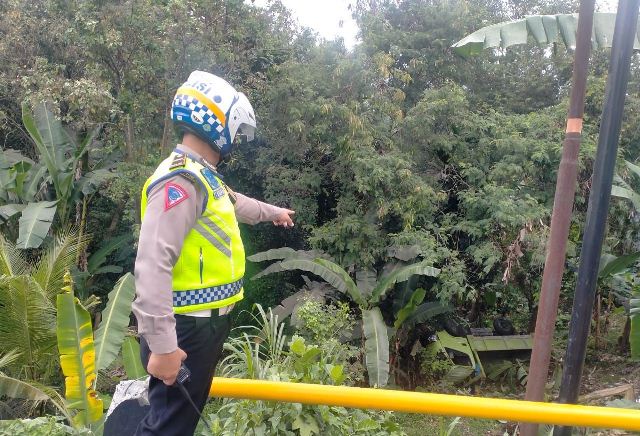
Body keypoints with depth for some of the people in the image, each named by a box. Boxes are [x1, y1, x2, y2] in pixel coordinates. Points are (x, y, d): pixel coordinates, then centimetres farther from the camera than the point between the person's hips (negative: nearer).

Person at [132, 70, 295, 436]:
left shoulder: (202, 176, 13)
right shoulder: (180, 180, -21)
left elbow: (234, 203, 36)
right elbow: (153, 266, -28)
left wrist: (273, 212, 53)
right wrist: (162, 345, -29)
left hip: (205, 323, 10)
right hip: (187, 329, -10)